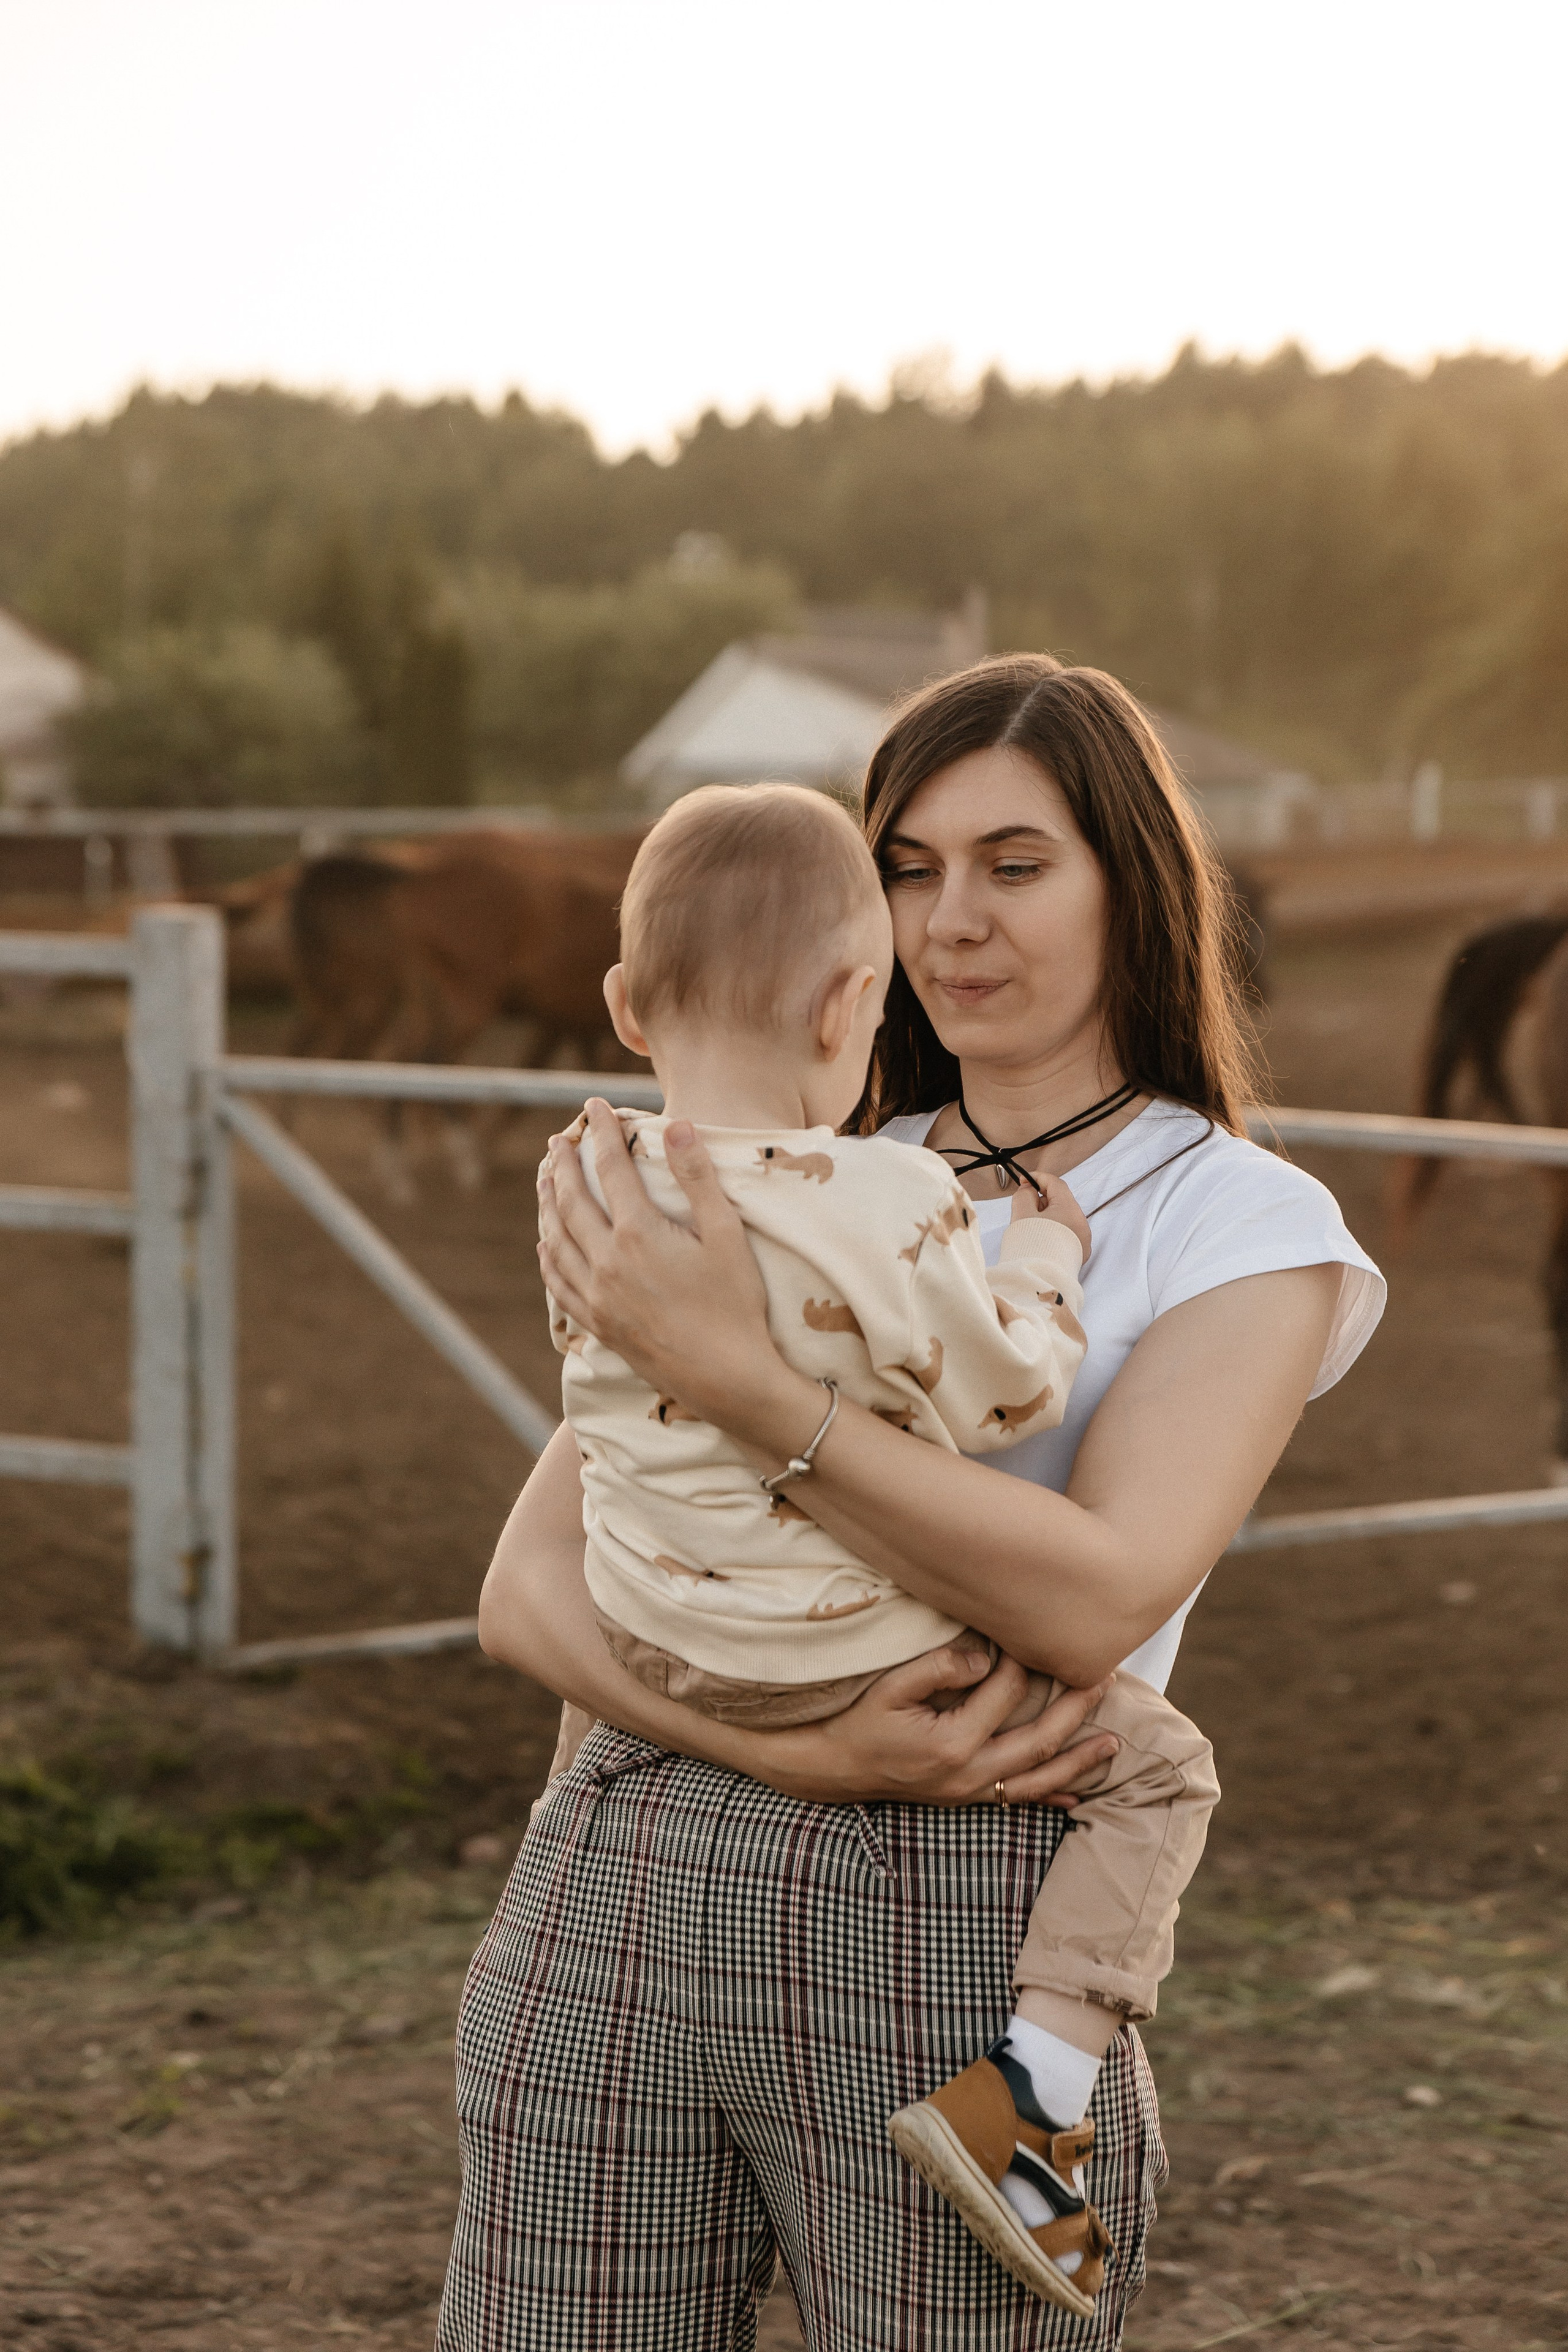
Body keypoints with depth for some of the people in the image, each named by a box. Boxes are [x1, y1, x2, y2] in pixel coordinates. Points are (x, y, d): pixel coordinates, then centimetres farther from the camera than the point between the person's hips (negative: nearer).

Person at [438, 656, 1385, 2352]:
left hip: (959, 1937, -3)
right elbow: (528, 1587, 5)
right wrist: (794, 1745, -13)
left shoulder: (1242, 1226, 4)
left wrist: (735, 1378, -20)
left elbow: (1097, 1594, -14)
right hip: (614, 1893, 4)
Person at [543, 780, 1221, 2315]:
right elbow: (1001, 1399, -18)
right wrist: (1045, 1258, -1)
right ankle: (1023, 2087, -6)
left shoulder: (592, 1185, -5)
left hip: (648, 1647, 6)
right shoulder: (886, 1207, -26)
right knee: (1154, 1765, 6)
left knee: (584, 1694, 41)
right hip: (862, 1662, -6)